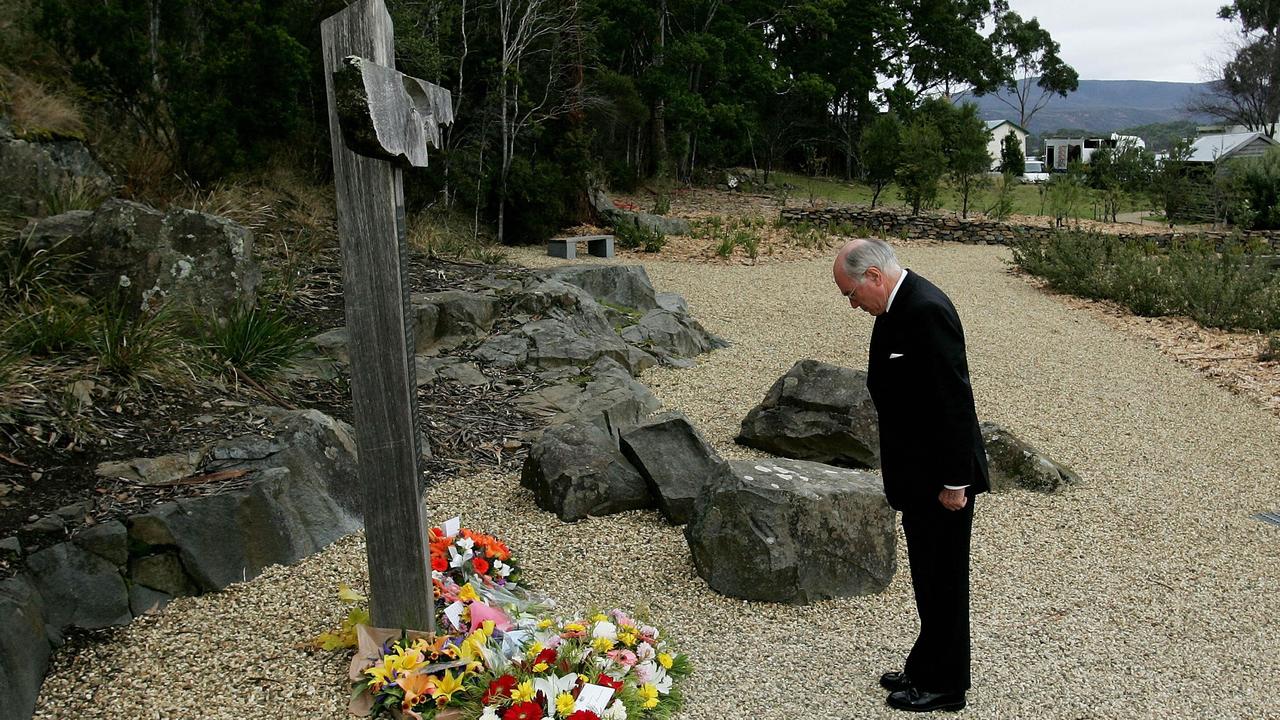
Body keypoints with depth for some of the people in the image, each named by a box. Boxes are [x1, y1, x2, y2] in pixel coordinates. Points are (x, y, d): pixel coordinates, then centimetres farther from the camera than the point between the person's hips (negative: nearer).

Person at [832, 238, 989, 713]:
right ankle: (926, 668, 35)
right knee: (928, 578, 21)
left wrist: (955, 481, -21)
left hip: (942, 477, -10)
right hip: (917, 472, 10)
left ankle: (944, 686, 21)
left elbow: (954, 401, -24)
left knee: (943, 581, 5)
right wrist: (895, 469, 18)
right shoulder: (898, 307, 8)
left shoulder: (927, 310, -23)